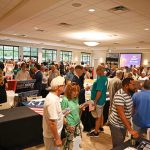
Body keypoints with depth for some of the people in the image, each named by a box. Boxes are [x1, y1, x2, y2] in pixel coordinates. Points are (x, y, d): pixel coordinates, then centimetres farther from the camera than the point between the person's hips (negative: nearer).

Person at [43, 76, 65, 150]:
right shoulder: (52, 100, -30)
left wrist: (62, 114, 9)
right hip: (52, 135, -9)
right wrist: (57, 138, -22)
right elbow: (52, 122, -29)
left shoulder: (53, 96, 1)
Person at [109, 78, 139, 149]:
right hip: (116, 125, -9)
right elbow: (121, 114, -31)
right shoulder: (119, 95, -27)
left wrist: (128, 121, 18)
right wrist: (130, 129, -31)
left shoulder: (128, 93, 3)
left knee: (121, 143, 23)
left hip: (123, 124, 9)